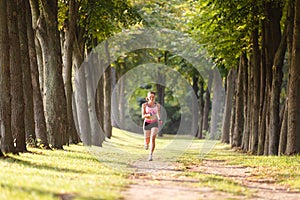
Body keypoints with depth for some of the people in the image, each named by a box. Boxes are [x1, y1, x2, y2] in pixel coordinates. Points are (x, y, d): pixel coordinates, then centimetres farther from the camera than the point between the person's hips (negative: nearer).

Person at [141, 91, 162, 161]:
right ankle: (146, 143, 50)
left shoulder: (157, 105, -1)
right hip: (147, 124, 0)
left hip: (154, 124, 0)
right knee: (147, 141, 10)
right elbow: (143, 116, -11)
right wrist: (148, 115, -29)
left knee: (153, 139, -19)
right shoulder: (144, 105, -6)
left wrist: (159, 119, 3)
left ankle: (150, 155, -17)